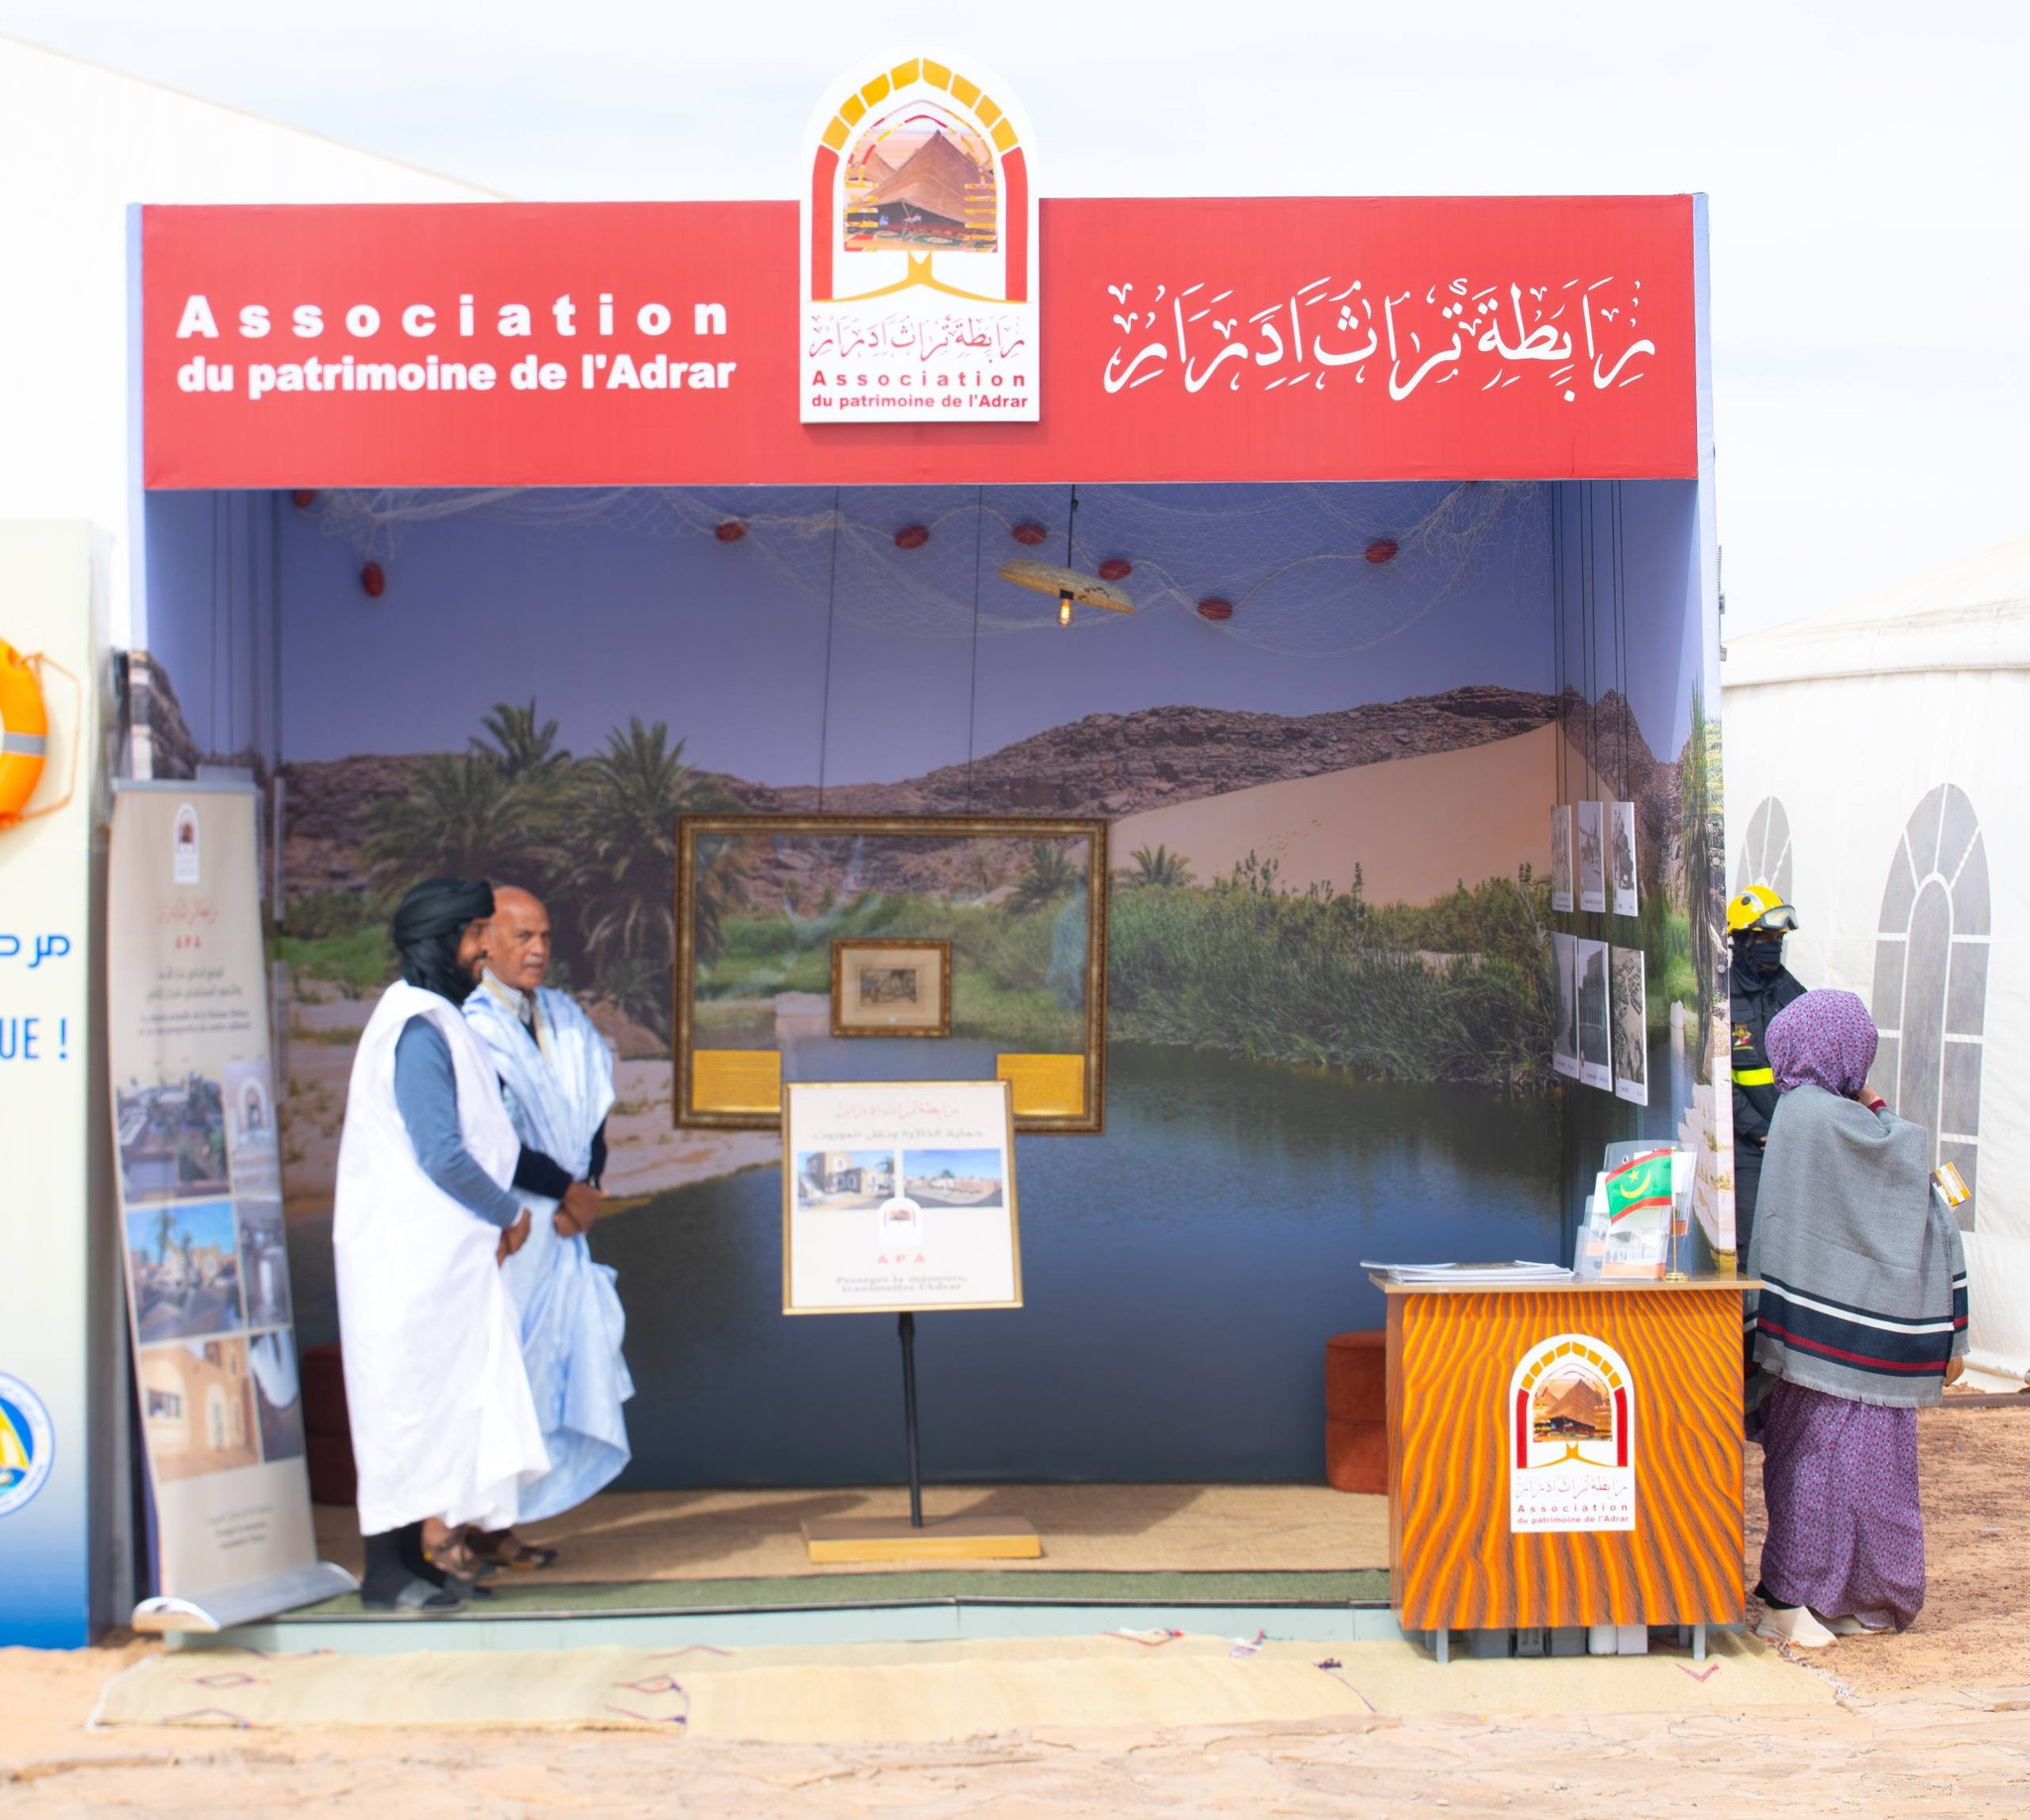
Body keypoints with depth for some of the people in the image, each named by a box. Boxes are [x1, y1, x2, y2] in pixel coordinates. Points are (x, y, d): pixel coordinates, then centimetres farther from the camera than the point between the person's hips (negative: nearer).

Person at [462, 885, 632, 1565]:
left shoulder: (564, 1020, 13)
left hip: (558, 1227, 7)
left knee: (554, 1372, 5)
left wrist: (583, 1192, -5)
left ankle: (500, 1526, 10)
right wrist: (569, 1191, -10)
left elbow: (594, 1118, 11)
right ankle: (483, 1527, 3)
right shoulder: (470, 1026, -10)